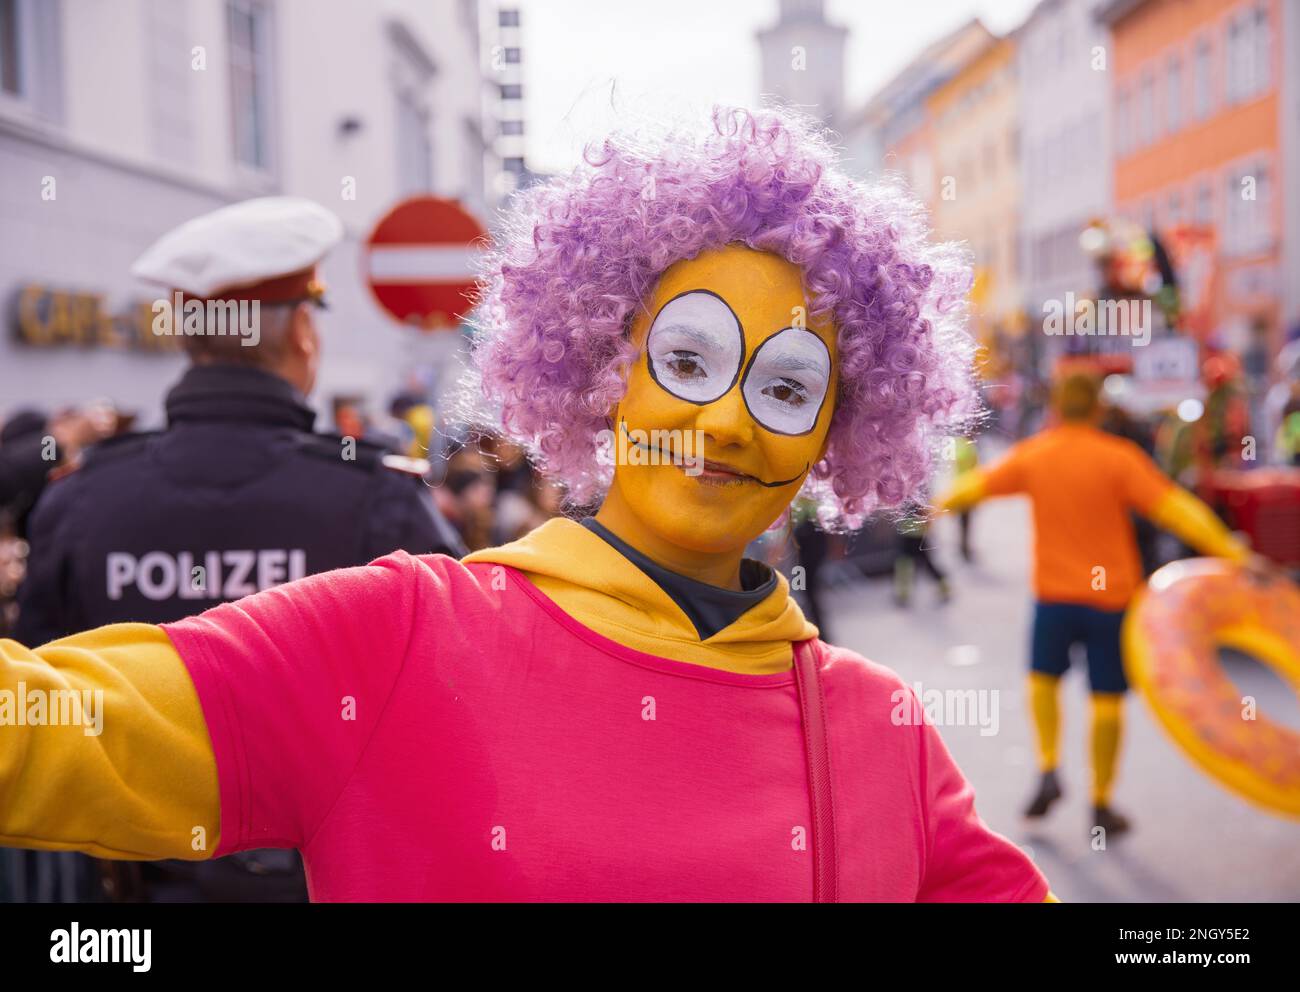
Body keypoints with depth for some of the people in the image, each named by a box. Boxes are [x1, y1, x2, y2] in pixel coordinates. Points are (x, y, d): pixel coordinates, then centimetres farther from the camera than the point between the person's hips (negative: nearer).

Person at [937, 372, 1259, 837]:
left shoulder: (1031, 455, -1)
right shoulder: (1119, 457, -11)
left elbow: (976, 486, 11)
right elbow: (1172, 507, -18)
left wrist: (937, 506, 30)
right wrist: (1229, 550, -17)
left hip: (1053, 593, 2)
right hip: (1110, 595, -2)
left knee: (1043, 678, 24)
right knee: (1107, 700, 7)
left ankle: (1048, 770, 8)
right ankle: (1101, 804, 13)